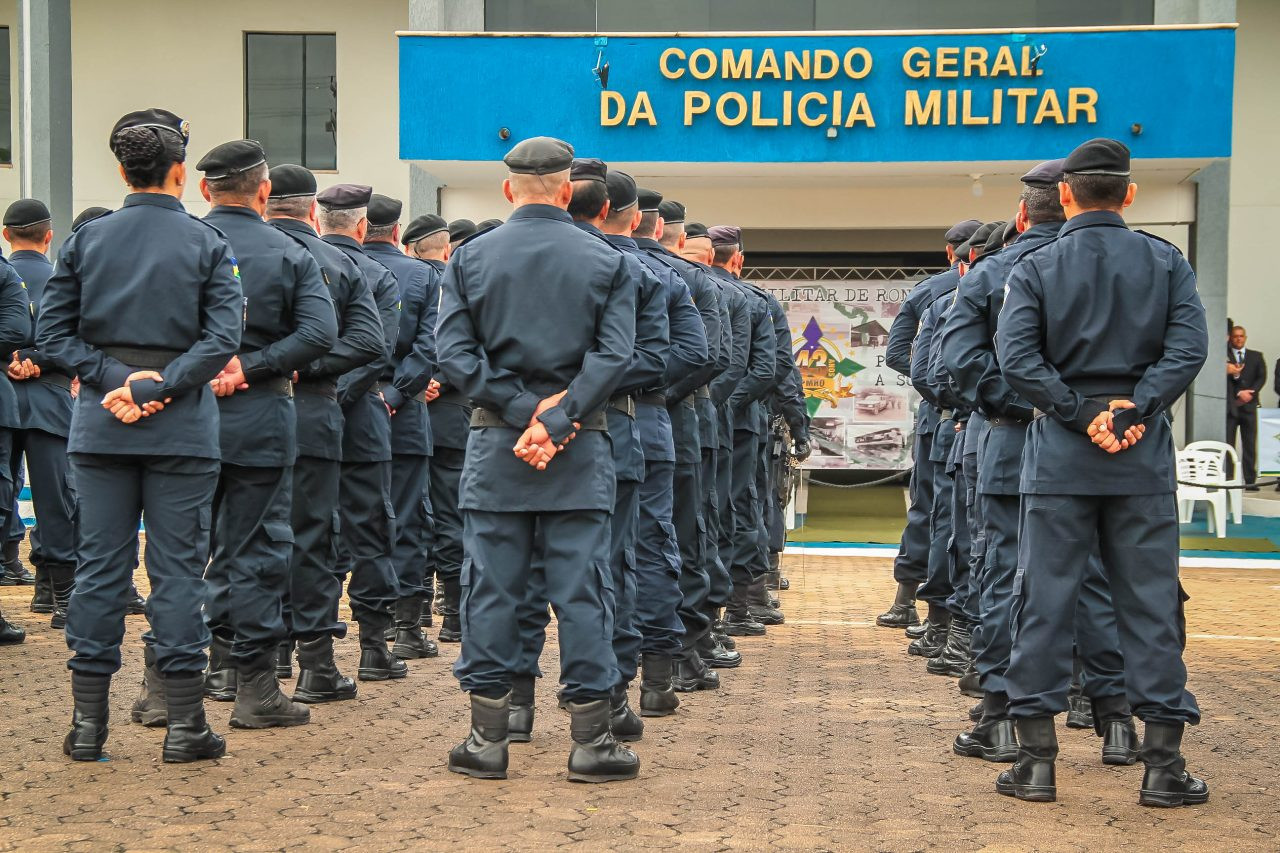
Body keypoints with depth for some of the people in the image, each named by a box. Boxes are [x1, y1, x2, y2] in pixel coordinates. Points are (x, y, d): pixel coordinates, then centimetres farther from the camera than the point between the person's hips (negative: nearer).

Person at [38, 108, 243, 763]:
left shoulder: (85, 240, 5)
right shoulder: (207, 244, -2)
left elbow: (53, 332, 1)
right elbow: (223, 336, -12)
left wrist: (116, 381, -6)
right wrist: (158, 388, -13)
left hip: (100, 425, 3)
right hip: (182, 430, -2)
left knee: (100, 565, 7)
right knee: (177, 568, 2)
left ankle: (88, 722, 10)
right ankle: (183, 725, 5)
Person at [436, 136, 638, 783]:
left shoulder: (471, 257, 3)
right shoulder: (606, 262, 2)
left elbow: (454, 353, -6)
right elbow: (614, 355, -9)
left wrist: (525, 410, -8)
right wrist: (555, 420, -12)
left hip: (494, 444, 1)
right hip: (582, 450, -1)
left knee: (490, 587, 5)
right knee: (581, 588, 3)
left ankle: (487, 738, 9)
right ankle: (591, 740, 6)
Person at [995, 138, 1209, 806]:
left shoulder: (1034, 269, 0)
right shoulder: (1167, 264, 4)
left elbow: (1017, 360, -11)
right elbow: (1188, 348, -8)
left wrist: (1082, 416, -9)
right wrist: (1134, 411, -10)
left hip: (1059, 456, -1)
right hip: (1145, 458, 1)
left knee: (1044, 601, 5)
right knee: (1150, 602, 6)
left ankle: (1036, 758, 6)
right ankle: (1163, 764, 7)